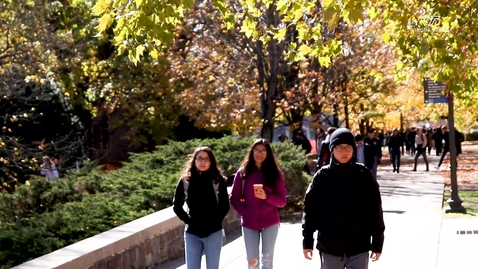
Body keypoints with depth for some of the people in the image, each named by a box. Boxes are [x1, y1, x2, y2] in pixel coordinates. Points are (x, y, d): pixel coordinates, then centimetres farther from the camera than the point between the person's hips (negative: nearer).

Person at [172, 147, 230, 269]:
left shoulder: (218, 180, -2)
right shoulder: (185, 181, 0)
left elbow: (225, 206, 0)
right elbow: (177, 205, 5)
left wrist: (215, 221, -7)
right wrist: (188, 220, -3)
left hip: (213, 232, -1)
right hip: (192, 233, 1)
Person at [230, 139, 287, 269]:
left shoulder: (275, 173, 2)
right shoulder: (243, 172, 3)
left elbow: (282, 201, 0)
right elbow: (234, 199, 4)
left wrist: (267, 197, -18)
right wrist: (245, 213, -10)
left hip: (270, 222, 0)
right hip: (249, 223, 0)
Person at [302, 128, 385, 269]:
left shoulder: (364, 175, -3)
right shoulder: (322, 177, -3)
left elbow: (375, 211, 1)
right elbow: (311, 209, 0)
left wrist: (377, 243, 1)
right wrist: (307, 241, -2)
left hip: (359, 248, 0)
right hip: (329, 247, 1)